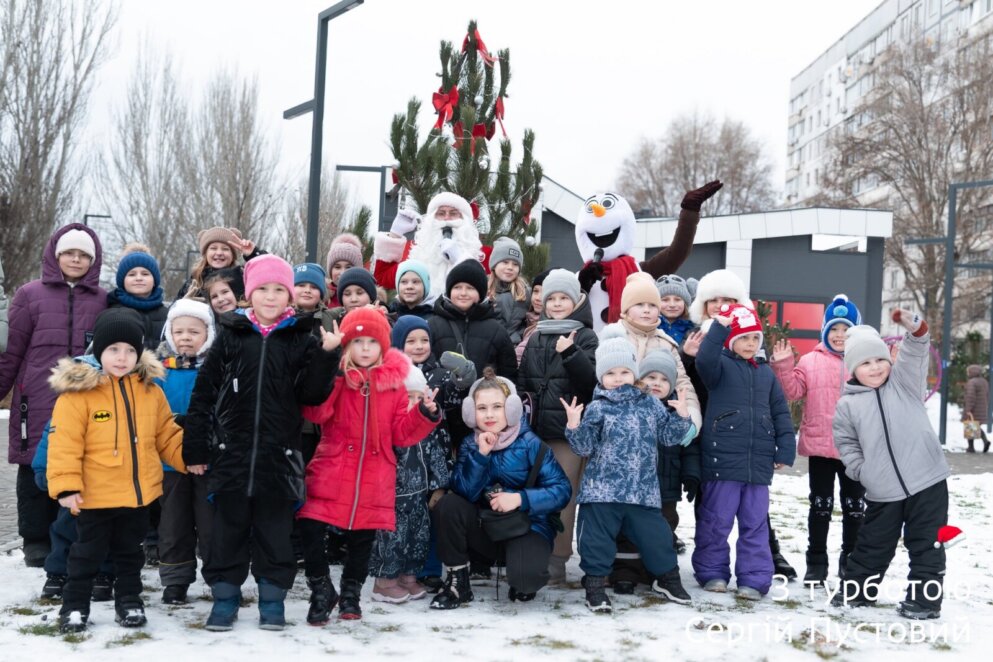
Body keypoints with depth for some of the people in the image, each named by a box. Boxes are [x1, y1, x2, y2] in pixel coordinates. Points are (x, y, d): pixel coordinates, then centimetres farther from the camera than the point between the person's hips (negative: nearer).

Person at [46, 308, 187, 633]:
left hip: (139, 493, 4)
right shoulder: (78, 390, -14)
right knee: (87, 552, 9)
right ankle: (74, 605, 24)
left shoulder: (150, 389, 2)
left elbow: (166, 434, 12)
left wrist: (187, 456, 2)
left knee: (130, 552, 18)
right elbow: (65, 442, -16)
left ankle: (129, 599, 33)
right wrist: (66, 484, -21)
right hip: (95, 495, -4)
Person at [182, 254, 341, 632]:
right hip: (231, 451, 0)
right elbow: (204, 393, 2)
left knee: (275, 530, 8)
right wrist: (195, 447, 0)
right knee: (228, 527, 9)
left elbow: (312, 394, -3)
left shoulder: (301, 340, 2)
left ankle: (272, 598, 20)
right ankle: (224, 597, 21)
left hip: (279, 455, 0)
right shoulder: (230, 335, 1)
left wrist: (327, 355, -17)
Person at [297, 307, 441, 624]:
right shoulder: (334, 376, 0)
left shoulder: (394, 382, 6)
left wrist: (426, 414, -9)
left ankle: (350, 594, 35)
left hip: (374, 482, 2)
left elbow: (401, 432, 7)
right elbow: (315, 412, -18)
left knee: (362, 538, 13)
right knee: (310, 529, -11)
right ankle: (321, 591, 11)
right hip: (331, 476, -2)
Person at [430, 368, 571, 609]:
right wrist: (481, 454, -24)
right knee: (448, 505, -24)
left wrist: (521, 498, -25)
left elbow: (562, 490, -15)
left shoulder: (530, 444, -11)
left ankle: (524, 581, 7)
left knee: (524, 575, -34)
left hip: (527, 526, -4)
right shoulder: (470, 445, 0)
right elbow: (465, 493, -14)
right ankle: (457, 581, -6)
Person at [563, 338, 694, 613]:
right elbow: (585, 447, -5)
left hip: (643, 490, 2)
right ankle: (595, 584, 16)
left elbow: (668, 436, 11)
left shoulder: (650, 404, 8)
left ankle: (667, 577, 31)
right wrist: (574, 426, -21)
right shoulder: (597, 408, -2)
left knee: (656, 535, 8)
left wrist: (682, 416, -3)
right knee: (597, 538, 0)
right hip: (602, 490, -2)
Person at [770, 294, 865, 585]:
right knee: (820, 506, 8)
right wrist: (783, 366, -14)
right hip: (820, 446, -1)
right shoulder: (810, 361, 2)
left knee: (854, 507, 11)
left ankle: (851, 564, 23)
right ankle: (816, 563, 18)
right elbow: (792, 391, -2)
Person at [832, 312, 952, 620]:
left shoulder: (903, 383, 3)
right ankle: (855, 589, 30)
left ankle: (925, 598, 13)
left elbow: (914, 357, -13)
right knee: (873, 544, 14)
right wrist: (860, 469, -1)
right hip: (883, 491, 1)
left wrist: (916, 330, -32)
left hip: (927, 481, -1)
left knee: (925, 543, 3)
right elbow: (845, 442, 11)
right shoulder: (847, 405, 3)